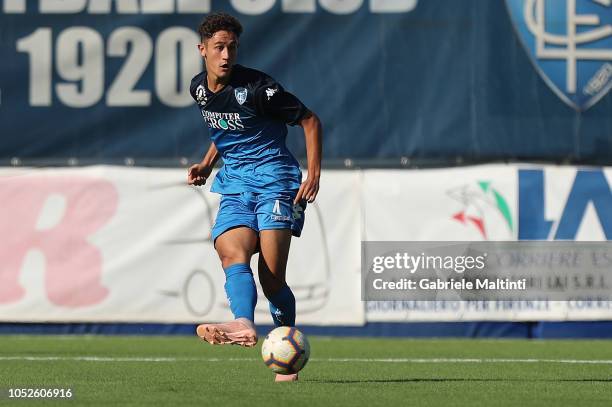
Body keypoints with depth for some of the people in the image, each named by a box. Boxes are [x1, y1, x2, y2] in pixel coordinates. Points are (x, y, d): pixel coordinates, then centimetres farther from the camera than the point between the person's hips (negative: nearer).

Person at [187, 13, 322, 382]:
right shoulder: (199, 88, 9)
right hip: (234, 185, 5)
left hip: (274, 179, -5)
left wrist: (315, 174, -9)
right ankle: (244, 325, -48)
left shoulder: (257, 87, -10)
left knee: (272, 277, -14)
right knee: (232, 254, -24)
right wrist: (207, 165, 17)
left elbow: (310, 120, -2)